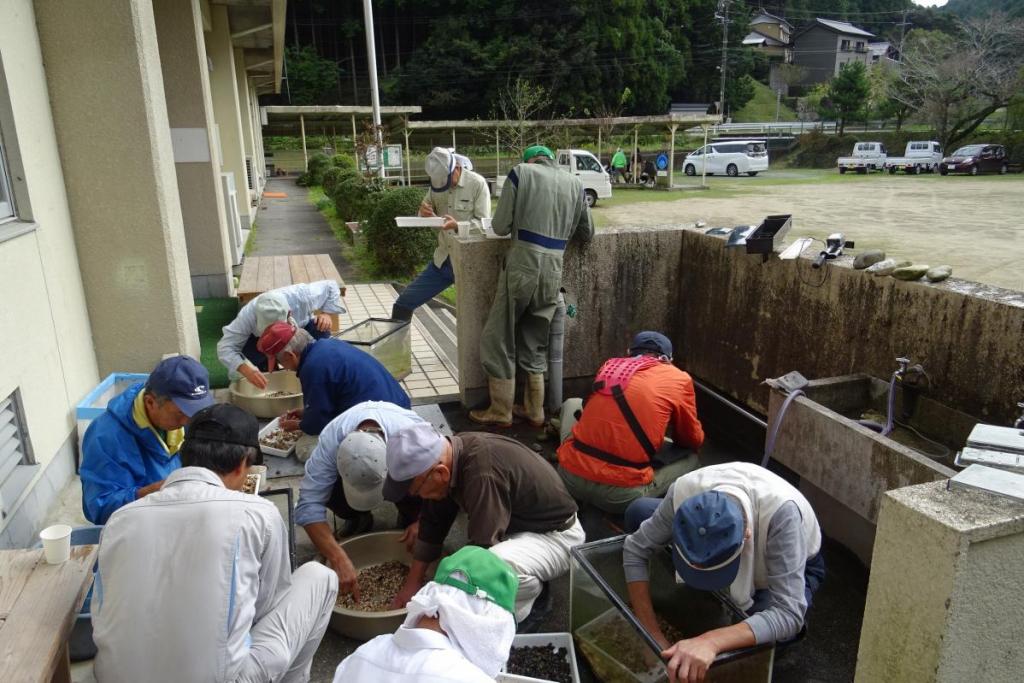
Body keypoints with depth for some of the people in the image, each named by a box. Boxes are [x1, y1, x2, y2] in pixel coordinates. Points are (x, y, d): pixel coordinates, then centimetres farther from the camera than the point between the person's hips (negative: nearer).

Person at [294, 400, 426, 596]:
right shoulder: (331, 440, -39)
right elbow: (309, 503, -39)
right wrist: (338, 559, -47)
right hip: (353, 468, 2)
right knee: (329, 491, -29)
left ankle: (407, 519, 3)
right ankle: (359, 519, 4)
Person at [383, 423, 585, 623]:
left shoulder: (484, 476, -35)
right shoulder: (450, 453, -8)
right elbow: (434, 521, 3)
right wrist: (413, 582, 6)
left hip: (557, 534, -9)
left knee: (496, 564, -36)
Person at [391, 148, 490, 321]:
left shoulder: (477, 183, -11)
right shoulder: (437, 184, 5)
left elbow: (483, 223, -13)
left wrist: (458, 225, -32)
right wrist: (426, 214, -12)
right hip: (442, 261, 5)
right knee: (404, 302, 5)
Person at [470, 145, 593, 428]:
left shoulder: (520, 172, 4)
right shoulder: (575, 183, 15)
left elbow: (500, 227, -1)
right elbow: (587, 234, 21)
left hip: (522, 267, -4)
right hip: (553, 272, 5)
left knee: (498, 340, 9)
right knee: (535, 345, 18)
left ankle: (501, 411, 16)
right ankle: (534, 411, 25)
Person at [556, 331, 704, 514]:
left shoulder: (609, 365, 14)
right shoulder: (678, 379, 3)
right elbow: (693, 440, 16)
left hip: (570, 477, 4)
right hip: (619, 496, -4)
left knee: (572, 404, 30)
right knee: (689, 456, 21)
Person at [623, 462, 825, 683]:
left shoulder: (782, 512, -45)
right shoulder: (685, 491, -37)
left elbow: (788, 615, -46)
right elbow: (634, 550, -24)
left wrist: (710, 641, -60)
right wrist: (653, 636, -29)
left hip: (791, 564, -3)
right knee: (638, 512, -16)